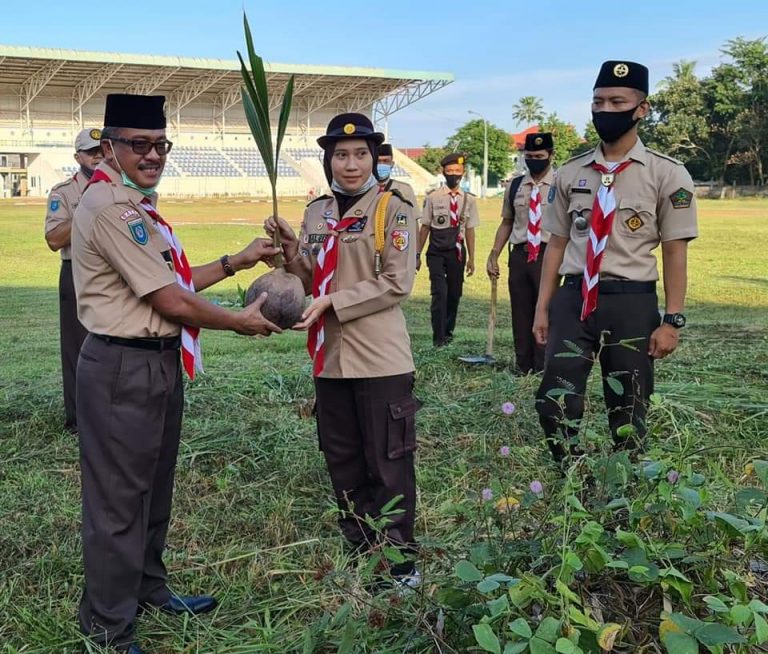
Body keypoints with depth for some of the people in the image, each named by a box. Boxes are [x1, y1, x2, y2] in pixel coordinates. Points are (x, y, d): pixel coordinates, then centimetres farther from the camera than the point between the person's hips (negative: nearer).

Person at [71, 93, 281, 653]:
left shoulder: (135, 205, 14)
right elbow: (171, 302, -20)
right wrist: (242, 322, -8)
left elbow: (172, 283, 15)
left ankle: (148, 586, 41)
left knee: (153, 484, 23)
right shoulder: (111, 207, -19)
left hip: (158, 362, 10)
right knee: (119, 497, 1)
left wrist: (236, 262, 11)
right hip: (124, 369, -10)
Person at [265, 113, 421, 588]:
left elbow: (397, 283, -14)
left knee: (389, 463, 3)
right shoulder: (318, 211, 10)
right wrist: (290, 247, -5)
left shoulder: (393, 207, -7)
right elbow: (310, 281, 12)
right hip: (331, 358, 6)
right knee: (344, 462, 15)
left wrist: (332, 302, -17)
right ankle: (358, 549, 31)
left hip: (381, 360, -6)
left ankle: (401, 559, 17)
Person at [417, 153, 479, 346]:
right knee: (439, 293, -11)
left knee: (454, 294, 10)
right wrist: (418, 254, 1)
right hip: (437, 252, -3)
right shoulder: (433, 198, -3)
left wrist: (471, 258, 6)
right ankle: (438, 337, -4)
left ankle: (448, 332, 28)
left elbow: (469, 230, 6)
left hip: (457, 252, 3)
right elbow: (425, 227, 1)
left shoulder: (469, 200, 4)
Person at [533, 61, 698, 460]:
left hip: (632, 303, -2)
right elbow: (557, 243, 10)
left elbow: (675, 253, -5)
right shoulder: (570, 173, 6)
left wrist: (672, 321, -9)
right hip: (573, 298, 3)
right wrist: (542, 308, 8)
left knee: (628, 412, 11)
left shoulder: (667, 174, -5)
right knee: (554, 402, -4)